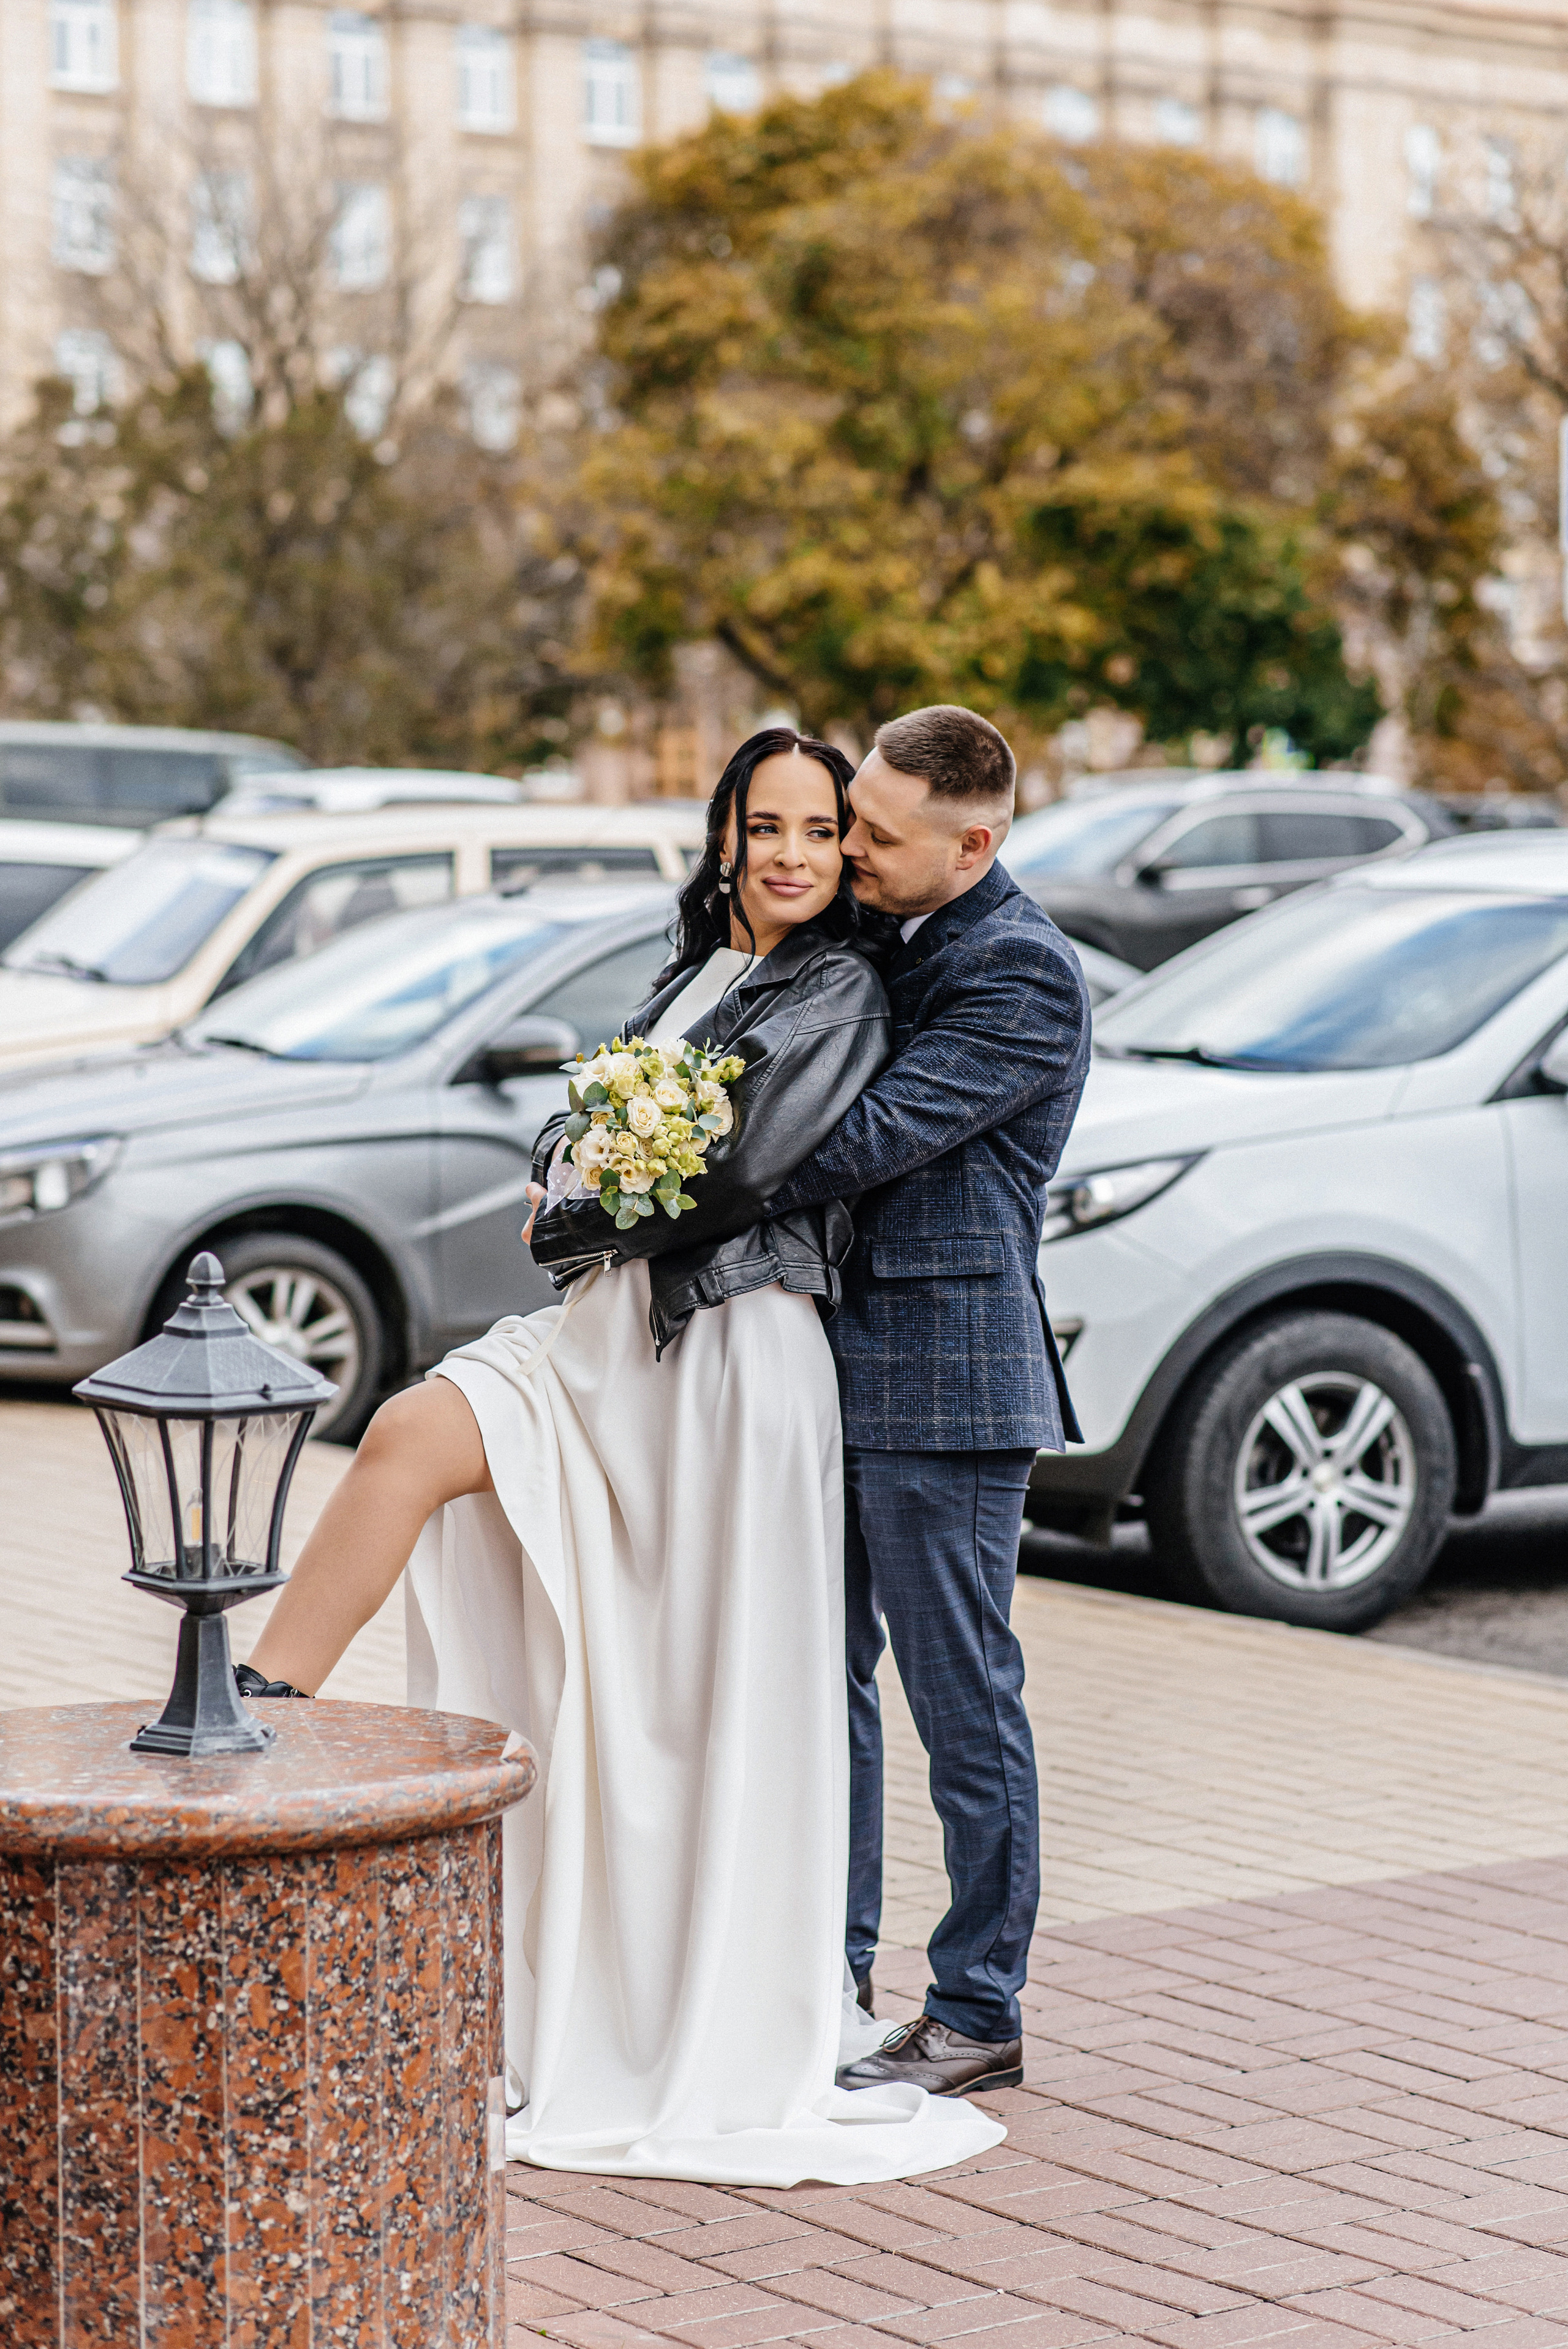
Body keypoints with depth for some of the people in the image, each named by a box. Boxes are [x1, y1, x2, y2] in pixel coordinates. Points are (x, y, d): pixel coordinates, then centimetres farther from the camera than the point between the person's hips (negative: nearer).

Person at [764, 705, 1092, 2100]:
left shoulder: (1025, 975, -15)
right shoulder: (870, 935, 12)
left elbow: (873, 1138, -21)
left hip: (942, 1377, -9)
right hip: (837, 1358, 9)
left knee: (964, 1702, 0)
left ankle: (980, 2013, 10)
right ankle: (829, 1973, 27)